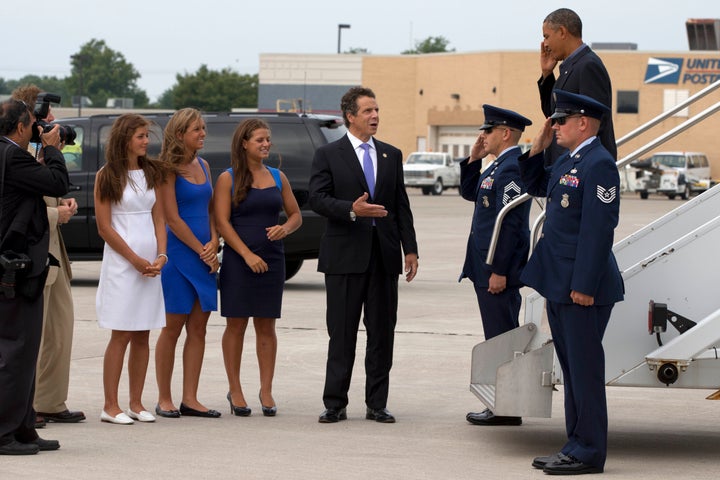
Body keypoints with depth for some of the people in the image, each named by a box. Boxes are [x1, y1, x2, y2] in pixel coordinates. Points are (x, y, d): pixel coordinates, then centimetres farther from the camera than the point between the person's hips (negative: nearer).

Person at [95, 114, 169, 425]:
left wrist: (161, 255, -4)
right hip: (121, 262, -5)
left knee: (142, 336, 5)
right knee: (121, 335, -6)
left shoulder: (153, 173, 12)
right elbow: (105, 227, -6)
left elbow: (159, 219, 12)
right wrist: (136, 260, -10)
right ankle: (111, 406, -2)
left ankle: (136, 403, 10)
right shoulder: (107, 176, -3)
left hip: (151, 263, 5)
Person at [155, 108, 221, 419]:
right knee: (172, 328, -1)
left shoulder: (202, 166, 14)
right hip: (179, 252, -7)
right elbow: (172, 218, -10)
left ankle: (190, 399, 7)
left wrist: (213, 245, -1)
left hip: (204, 255, 7)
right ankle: (164, 400, 6)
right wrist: (201, 250, -9)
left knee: (198, 329, 4)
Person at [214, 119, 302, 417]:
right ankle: (235, 391, 8)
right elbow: (222, 222, -8)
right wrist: (247, 254, -16)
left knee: (266, 326, 5)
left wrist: (285, 228, -8)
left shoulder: (278, 177, 11)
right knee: (236, 325, 1)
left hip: (271, 260, 3)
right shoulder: (228, 179, -2)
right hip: (238, 261, -3)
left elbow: (295, 215, 16)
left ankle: (266, 391, 10)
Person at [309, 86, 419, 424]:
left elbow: (401, 206, 12)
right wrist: (351, 210, -23)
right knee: (342, 333, 1)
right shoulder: (328, 155, 2)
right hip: (345, 256, -3)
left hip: (384, 256, 4)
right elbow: (318, 199, -8)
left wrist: (410, 249, 5)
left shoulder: (391, 155, 13)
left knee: (382, 333, 4)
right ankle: (335, 404, 6)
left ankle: (377, 405, 10)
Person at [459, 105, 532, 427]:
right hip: (487, 268, 10)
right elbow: (469, 192, 26)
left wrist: (498, 271, -22)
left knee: (501, 339, -6)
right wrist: (473, 159, 10)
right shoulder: (498, 166, 15)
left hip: (499, 270, -10)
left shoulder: (512, 168, -17)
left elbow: (509, 222, -22)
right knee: (499, 338, 13)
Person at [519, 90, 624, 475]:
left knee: (585, 368, -4)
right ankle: (577, 445, 21)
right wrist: (538, 147, 13)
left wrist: (584, 285, -22)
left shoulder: (599, 164, -16)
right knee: (571, 368, 14)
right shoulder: (567, 161, 13)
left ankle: (588, 453, 1)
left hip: (583, 287, -10)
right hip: (558, 285, 10)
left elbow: (598, 228, -20)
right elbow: (535, 186, 29)